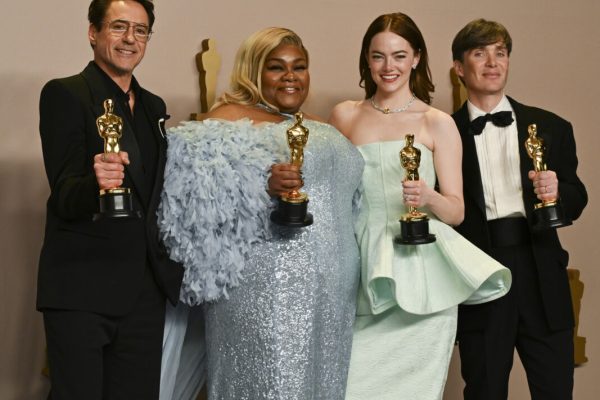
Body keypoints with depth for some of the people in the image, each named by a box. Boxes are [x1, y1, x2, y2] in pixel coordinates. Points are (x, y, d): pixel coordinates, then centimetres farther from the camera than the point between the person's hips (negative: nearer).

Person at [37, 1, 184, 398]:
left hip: (145, 291, 6)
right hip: (81, 291, -6)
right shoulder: (64, 94, -6)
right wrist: (96, 182, -36)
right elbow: (64, 197, -15)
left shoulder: (154, 106, 14)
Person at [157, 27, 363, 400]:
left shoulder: (318, 128, 20)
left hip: (328, 290, 7)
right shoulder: (230, 117, -2)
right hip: (264, 288, -7)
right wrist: (264, 187, -28)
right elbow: (205, 195, -14)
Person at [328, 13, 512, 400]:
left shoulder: (438, 123, 3)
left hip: (419, 274, -1)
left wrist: (428, 197, -19)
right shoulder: (345, 115, 9)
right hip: (363, 270, 2)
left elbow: (457, 210, 0)